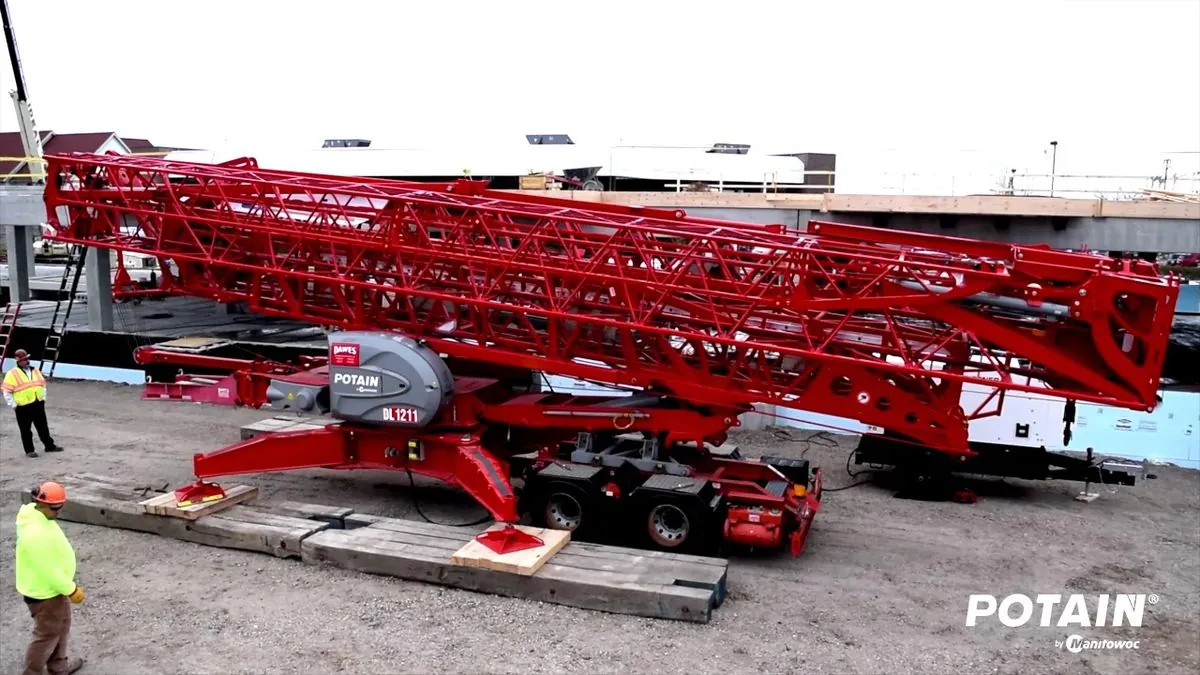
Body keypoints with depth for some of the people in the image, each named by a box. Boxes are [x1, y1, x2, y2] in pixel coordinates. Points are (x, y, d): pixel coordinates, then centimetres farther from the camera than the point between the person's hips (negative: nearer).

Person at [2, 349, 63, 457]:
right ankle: (29, 450, 12)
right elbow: (7, 391, -8)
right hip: (23, 407, -5)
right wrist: (13, 405, -10)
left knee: (43, 427, 13)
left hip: (38, 404, 5)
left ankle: (50, 446, 22)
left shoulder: (35, 370, 11)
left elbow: (43, 384, 21)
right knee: (26, 430, 4)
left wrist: (43, 397, 12)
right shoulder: (12, 373, -9)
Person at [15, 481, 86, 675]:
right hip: (44, 591, -10)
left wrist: (68, 585, 17)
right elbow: (48, 570, -28)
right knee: (48, 634, 8)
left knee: (61, 626, 25)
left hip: (53, 585, 10)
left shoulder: (38, 514, -4)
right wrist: (71, 589, -17)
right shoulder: (35, 533, -35)